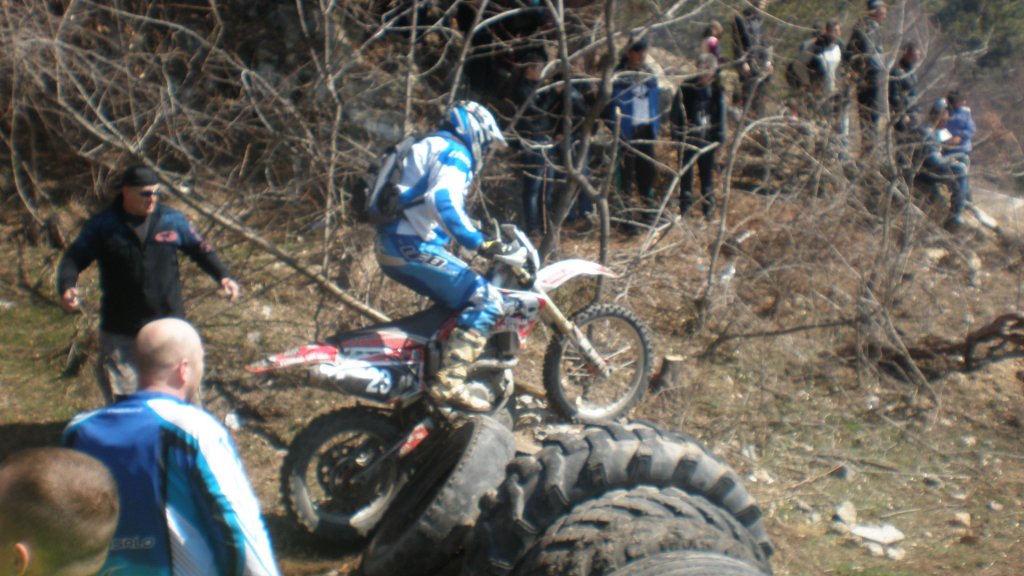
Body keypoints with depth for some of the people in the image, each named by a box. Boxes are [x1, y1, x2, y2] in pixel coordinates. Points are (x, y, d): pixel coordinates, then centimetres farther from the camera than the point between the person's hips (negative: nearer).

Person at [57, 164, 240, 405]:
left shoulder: (173, 219, 0)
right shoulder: (102, 226, -4)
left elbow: (200, 249, 9)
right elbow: (74, 259, 0)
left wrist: (223, 276, -6)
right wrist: (66, 287, -20)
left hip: (168, 323, 1)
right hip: (120, 331, -1)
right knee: (119, 388, 10)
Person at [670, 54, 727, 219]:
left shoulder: (717, 90, -2)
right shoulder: (686, 88, -12)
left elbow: (720, 115, 7)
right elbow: (675, 113, -6)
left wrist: (720, 137, 4)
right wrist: (677, 136, -7)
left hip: (708, 139, 3)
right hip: (687, 138, -2)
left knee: (707, 173, 14)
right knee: (686, 172, 8)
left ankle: (708, 206, 28)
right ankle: (685, 205, 22)